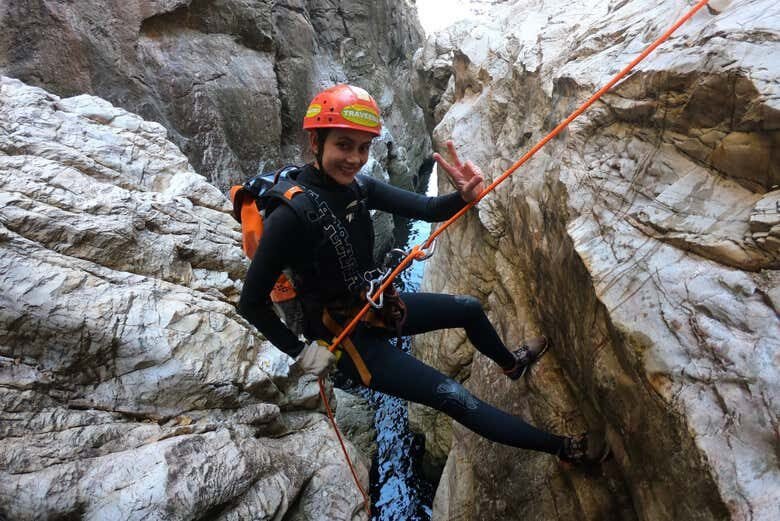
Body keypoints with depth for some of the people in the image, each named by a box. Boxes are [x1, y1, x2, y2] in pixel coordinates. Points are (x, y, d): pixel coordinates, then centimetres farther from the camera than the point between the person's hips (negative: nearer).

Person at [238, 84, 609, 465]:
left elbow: (426, 210, -14)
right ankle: (563, 447, 13)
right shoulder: (292, 216, -29)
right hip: (344, 334, -7)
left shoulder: (357, 186, -9)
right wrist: (300, 351, -19)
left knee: (469, 309, 21)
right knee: (453, 397, -7)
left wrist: (465, 196, -34)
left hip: (376, 305, 8)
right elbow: (251, 302, -22)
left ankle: (511, 363, 53)